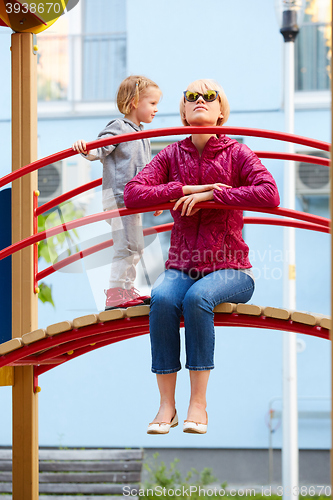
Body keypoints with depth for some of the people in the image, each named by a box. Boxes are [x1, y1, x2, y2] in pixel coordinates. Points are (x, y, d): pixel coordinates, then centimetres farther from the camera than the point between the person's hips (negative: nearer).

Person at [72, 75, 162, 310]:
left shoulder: (141, 134, 19)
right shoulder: (118, 128, -8)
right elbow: (99, 150, -21)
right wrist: (85, 148, -43)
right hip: (119, 196, -9)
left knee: (135, 248, 16)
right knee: (127, 246, -12)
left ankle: (126, 290, 27)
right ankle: (116, 294, -9)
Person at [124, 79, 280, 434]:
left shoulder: (236, 154, 1)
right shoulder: (172, 155, 8)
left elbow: (269, 195, -17)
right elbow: (132, 195, -6)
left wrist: (209, 194, -17)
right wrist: (188, 189, -14)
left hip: (229, 268, -2)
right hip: (181, 266, 2)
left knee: (198, 297, -34)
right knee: (162, 298, -31)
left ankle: (198, 403, -27)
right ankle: (166, 405, -25)